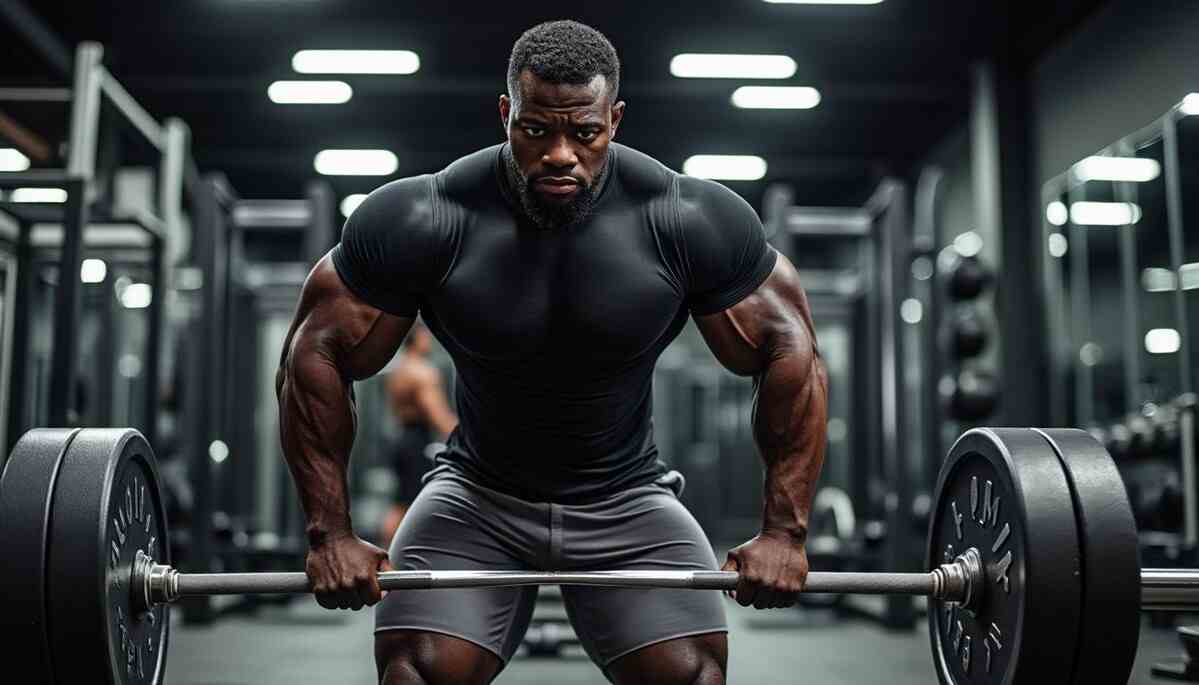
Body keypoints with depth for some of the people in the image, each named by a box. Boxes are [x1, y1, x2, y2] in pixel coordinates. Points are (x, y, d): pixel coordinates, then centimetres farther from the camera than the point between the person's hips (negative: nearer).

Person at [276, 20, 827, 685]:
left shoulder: (693, 223, -19)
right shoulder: (422, 222, -20)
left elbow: (791, 356, -9)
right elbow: (315, 355, -11)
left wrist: (785, 531, -13)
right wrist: (331, 533, -13)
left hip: (627, 502, 0)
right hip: (476, 498, 0)